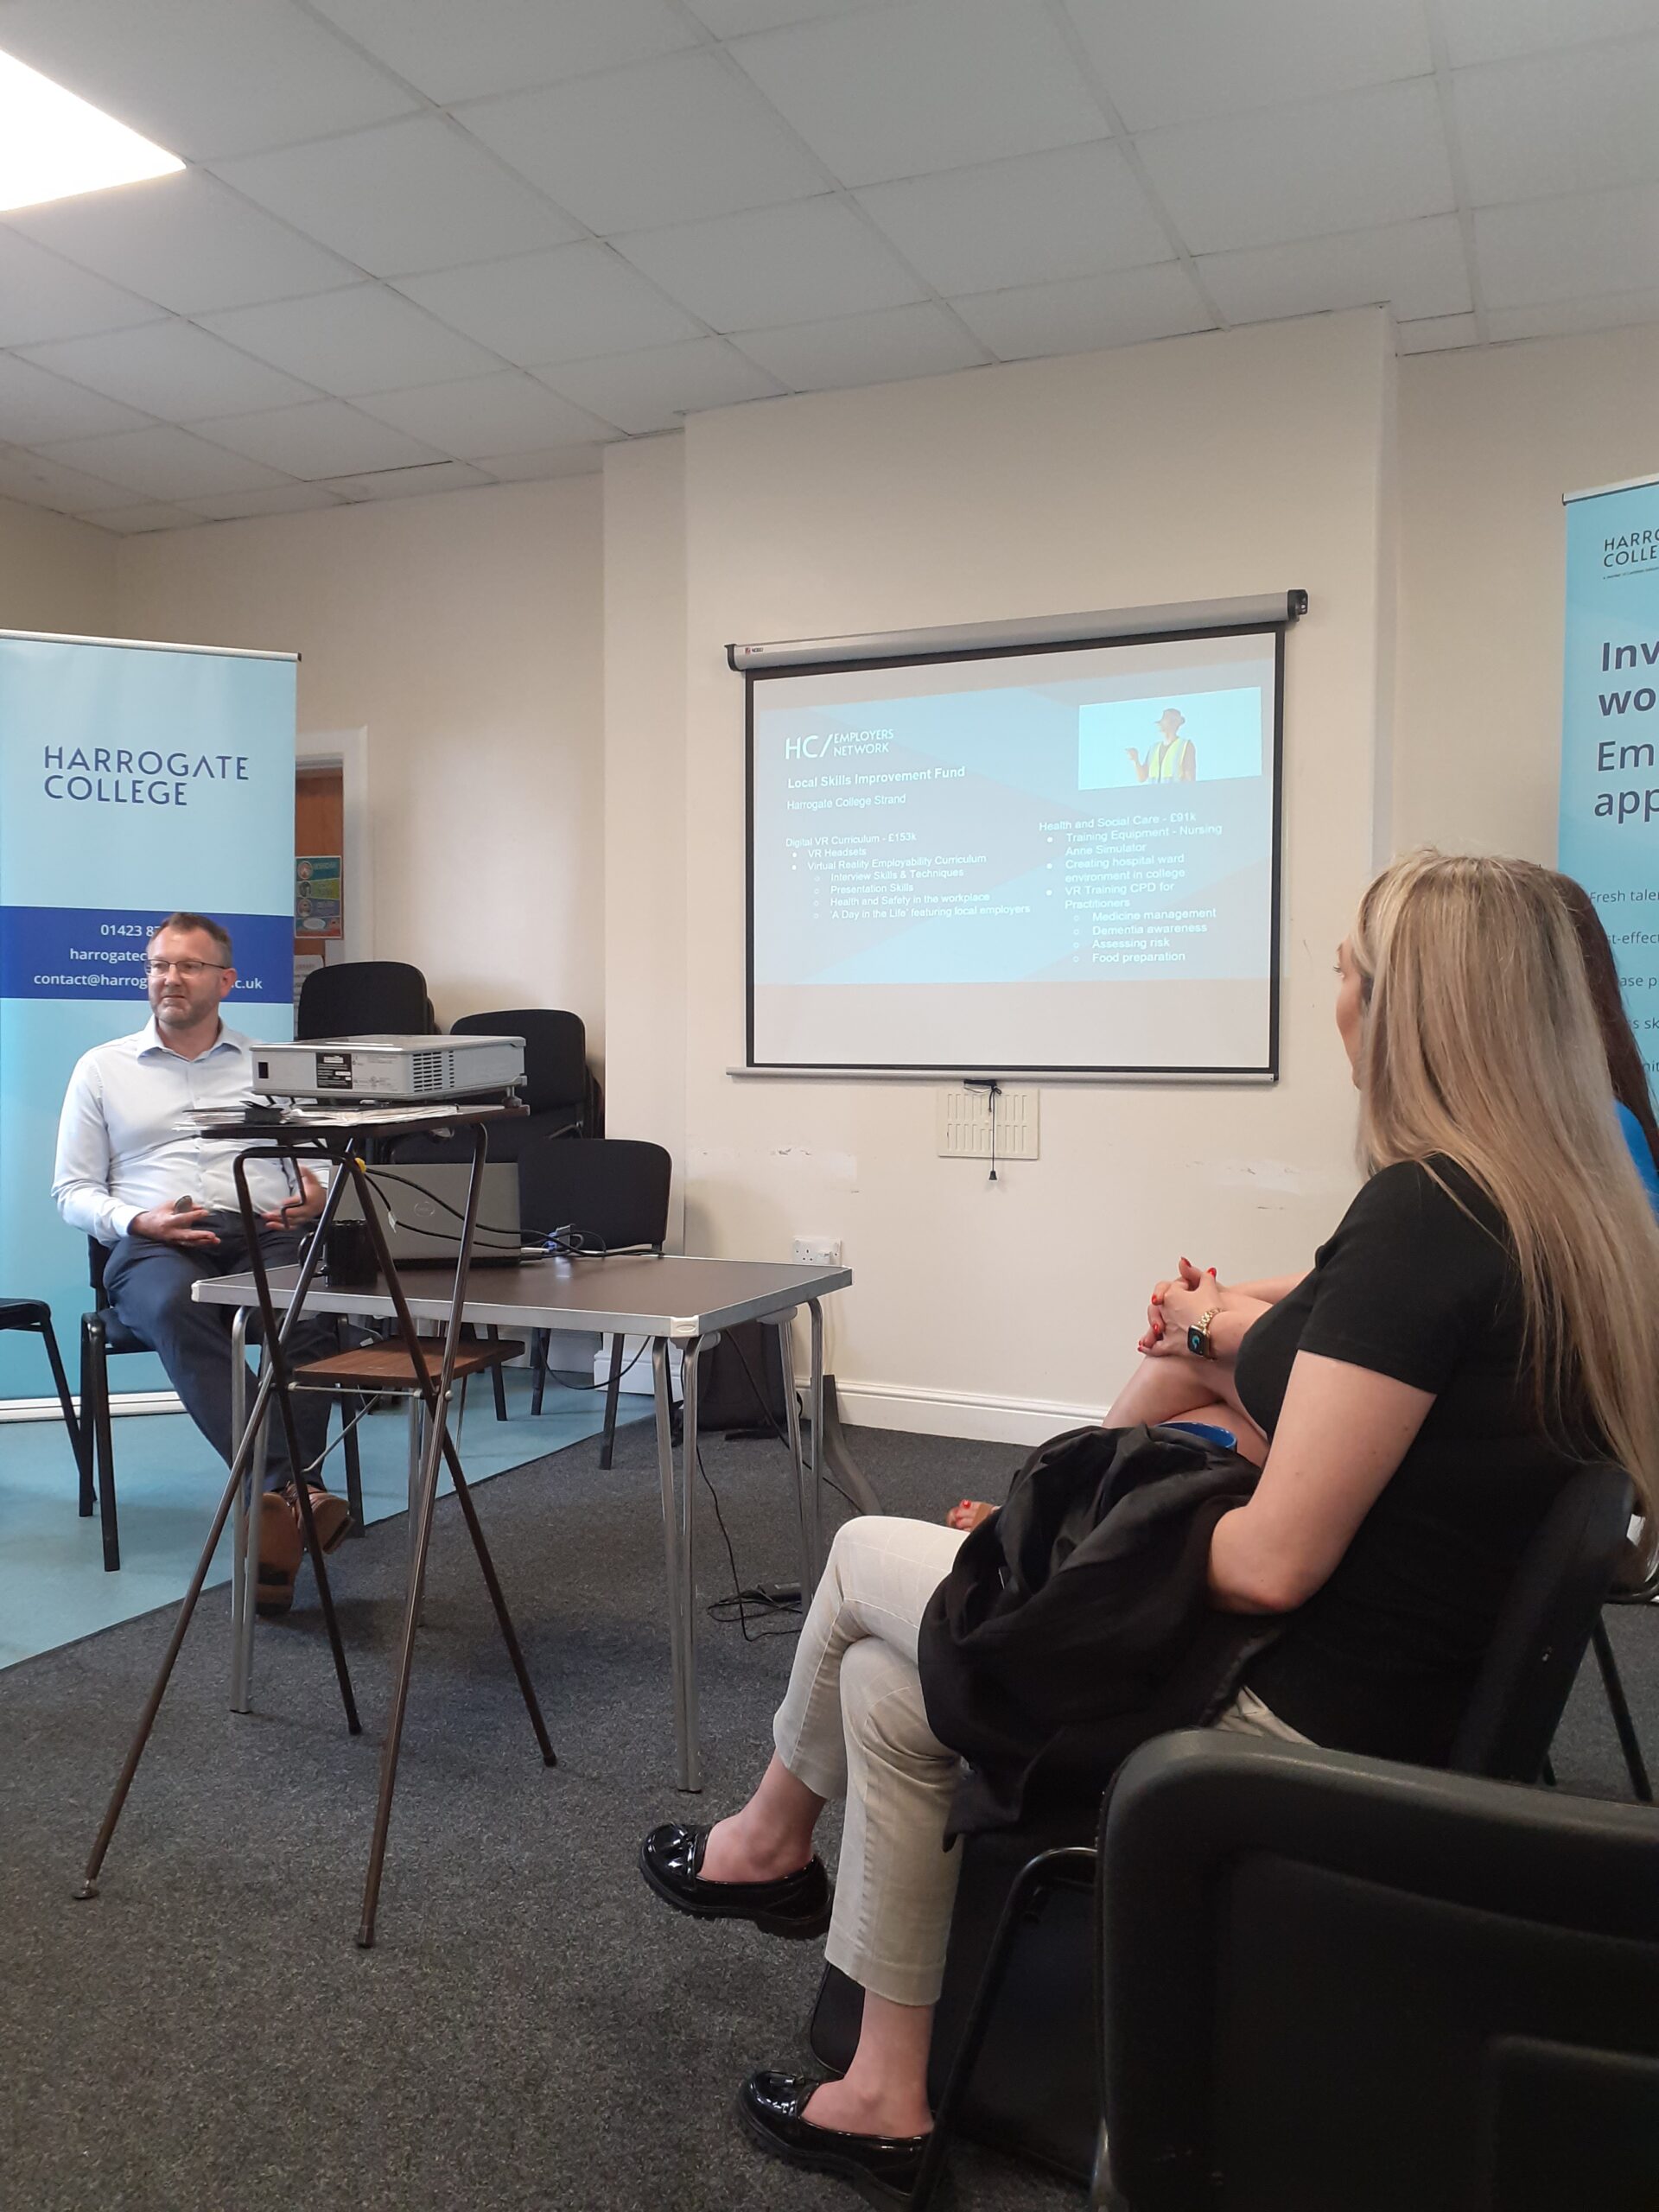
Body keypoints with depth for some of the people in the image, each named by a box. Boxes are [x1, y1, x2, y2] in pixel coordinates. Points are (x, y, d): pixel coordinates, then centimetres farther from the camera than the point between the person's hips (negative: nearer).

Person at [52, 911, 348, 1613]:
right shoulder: (102, 1068, 20)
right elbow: (72, 1190, 16)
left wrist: (318, 1195, -5)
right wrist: (137, 1220, -5)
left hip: (263, 1237, 1)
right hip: (152, 1247, -1)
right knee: (177, 1308, -39)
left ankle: (278, 1505, -43)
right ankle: (294, 1492, -50)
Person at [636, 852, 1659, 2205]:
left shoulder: (1425, 1210, -24)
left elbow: (1277, 1561, -24)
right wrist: (1248, 1354, 3)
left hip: (1296, 1725, -8)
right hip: (1399, 1699, 9)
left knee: (867, 1555, 7)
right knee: (886, 1683, 14)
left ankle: (771, 1839, 37)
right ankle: (886, 2095, 27)